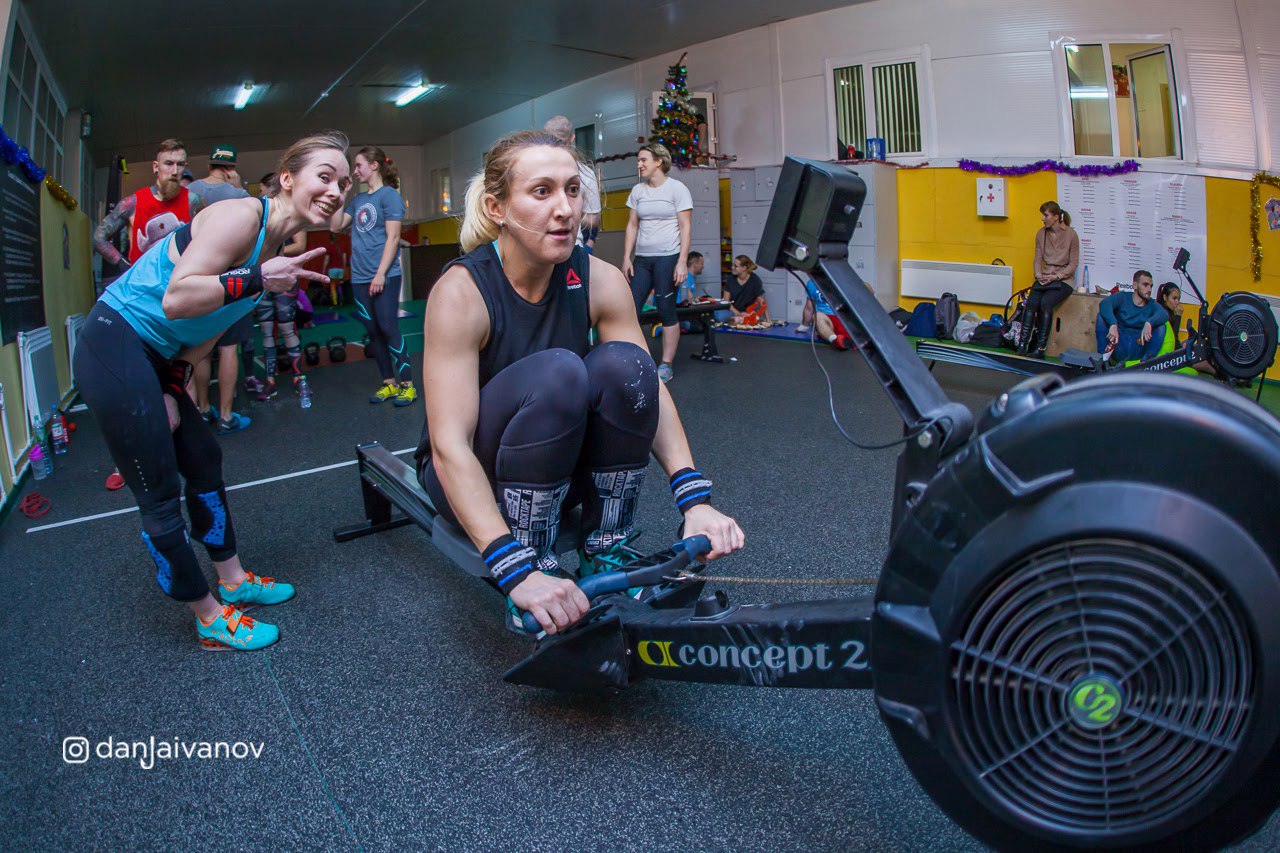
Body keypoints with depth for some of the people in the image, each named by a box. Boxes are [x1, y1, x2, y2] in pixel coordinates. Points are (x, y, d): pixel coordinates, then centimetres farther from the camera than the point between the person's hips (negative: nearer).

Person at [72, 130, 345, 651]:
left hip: (153, 356, 10)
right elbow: (176, 299, -28)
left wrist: (174, 389, 7)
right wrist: (257, 280, -27)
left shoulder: (277, 248, 9)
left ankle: (232, 580, 33)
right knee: (160, 495, -1)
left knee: (203, 461, 17)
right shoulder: (242, 216, -19)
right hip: (116, 348, -10)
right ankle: (211, 618, 11)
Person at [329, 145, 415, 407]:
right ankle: (389, 383, 17)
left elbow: (393, 237, -10)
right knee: (373, 332, 8)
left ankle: (408, 385, -2)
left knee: (389, 329, -9)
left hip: (385, 276, -7)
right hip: (360, 277, 7)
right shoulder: (358, 200, 16)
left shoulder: (389, 195, -4)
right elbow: (335, 226, 14)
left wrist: (380, 274, -15)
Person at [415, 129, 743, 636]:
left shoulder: (599, 281, -11)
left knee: (624, 365, -25)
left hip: (559, 469, 4)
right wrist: (516, 571, -42)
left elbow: (648, 388, -15)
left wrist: (695, 499, -31)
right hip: (472, 479, -4)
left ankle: (606, 555, -10)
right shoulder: (462, 291, -24)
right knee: (555, 372, -33)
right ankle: (533, 576, -21)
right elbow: (450, 446, -31)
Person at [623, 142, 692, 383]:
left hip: (668, 257, -5)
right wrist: (626, 257, 6)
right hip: (642, 259, 5)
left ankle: (666, 365, 6)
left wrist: (682, 261, -14)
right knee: (631, 309, -1)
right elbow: (632, 225, 14)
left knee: (666, 311, -3)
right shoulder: (637, 190, 13)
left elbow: (686, 227, -7)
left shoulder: (677, 189, -3)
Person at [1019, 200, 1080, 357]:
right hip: (1044, 277, 4)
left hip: (1064, 279, -4)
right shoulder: (1041, 234, 7)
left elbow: (1073, 263, -5)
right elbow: (1038, 258, 10)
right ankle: (1023, 344, -28)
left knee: (1046, 303, -30)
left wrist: (1056, 276, -16)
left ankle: (1040, 347, -27)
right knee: (1031, 303, -24)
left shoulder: (1071, 234, -7)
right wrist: (1039, 274, -9)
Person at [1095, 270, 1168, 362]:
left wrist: (1149, 323, -37)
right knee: (1102, 315, -17)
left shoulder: (1152, 304, 10)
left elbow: (1164, 314, -14)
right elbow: (1104, 304, -21)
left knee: (1161, 326, -16)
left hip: (1138, 348, 2)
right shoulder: (1122, 297, 4)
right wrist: (1113, 325, -40)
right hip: (1118, 348, -2)